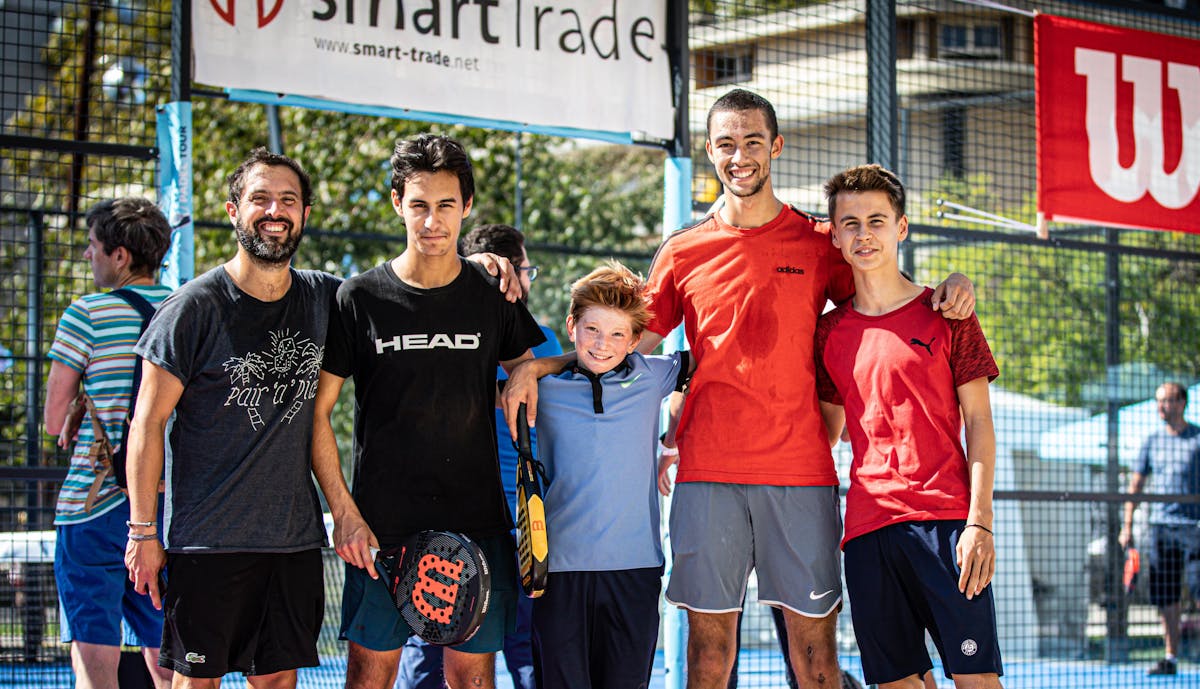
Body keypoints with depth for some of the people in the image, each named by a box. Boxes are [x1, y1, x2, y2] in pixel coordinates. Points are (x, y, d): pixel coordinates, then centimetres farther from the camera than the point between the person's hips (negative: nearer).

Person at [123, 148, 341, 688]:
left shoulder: (324, 298, 6)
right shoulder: (195, 307, -7)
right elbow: (149, 424, -6)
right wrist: (143, 531, -9)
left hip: (295, 537, 4)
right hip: (208, 539, -4)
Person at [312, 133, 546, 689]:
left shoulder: (492, 296, 4)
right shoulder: (359, 299, -1)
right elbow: (316, 411, 1)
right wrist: (344, 512, -7)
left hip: (477, 522, 2)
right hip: (382, 523, -2)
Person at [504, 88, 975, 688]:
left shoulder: (820, 243, 7)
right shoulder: (683, 252, 9)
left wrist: (947, 290, -7)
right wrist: (532, 369, 4)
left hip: (800, 471, -1)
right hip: (707, 473, 1)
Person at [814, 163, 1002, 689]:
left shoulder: (945, 314, 5)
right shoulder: (830, 331, 13)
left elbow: (979, 423, 2)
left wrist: (980, 521, -8)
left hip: (945, 517, -3)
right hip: (868, 525, 3)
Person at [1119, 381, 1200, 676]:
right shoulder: (1152, 441, 12)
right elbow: (1136, 485, 15)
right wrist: (1127, 525, 9)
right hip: (1160, 527, 4)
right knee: (1165, 598, 4)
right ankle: (1170, 658, 10)